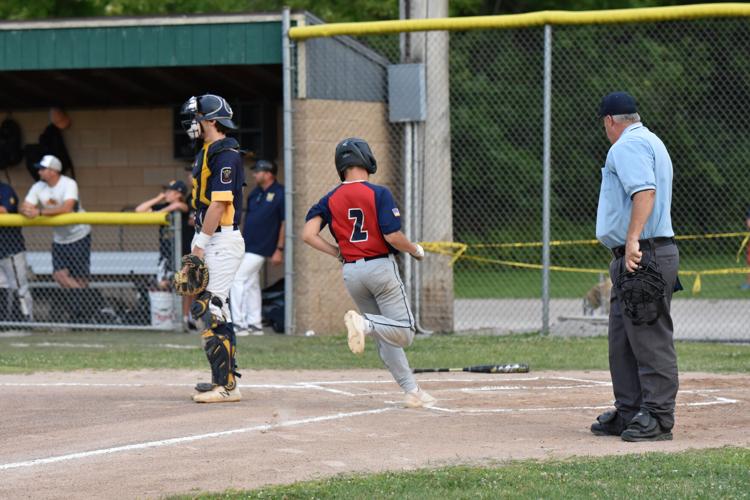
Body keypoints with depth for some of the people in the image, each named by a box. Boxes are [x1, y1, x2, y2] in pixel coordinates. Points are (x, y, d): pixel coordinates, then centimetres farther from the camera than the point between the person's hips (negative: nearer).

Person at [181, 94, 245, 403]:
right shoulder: (206, 154, 17)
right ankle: (224, 380, 19)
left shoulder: (225, 154, -14)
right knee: (216, 310, 13)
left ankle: (226, 386, -16)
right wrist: (198, 245, 17)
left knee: (211, 310, -14)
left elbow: (219, 204, -20)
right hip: (211, 241, 11)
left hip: (222, 241, -11)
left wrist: (200, 245, -20)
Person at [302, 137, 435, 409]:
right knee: (404, 332, -1)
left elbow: (308, 234, -5)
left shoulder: (330, 200, 3)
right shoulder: (378, 194, -10)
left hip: (351, 272, 5)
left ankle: (411, 391, 7)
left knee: (384, 338, 13)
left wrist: (337, 252, 8)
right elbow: (393, 236, -16)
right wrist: (416, 250, 3)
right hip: (381, 268, -5)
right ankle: (365, 323, -28)